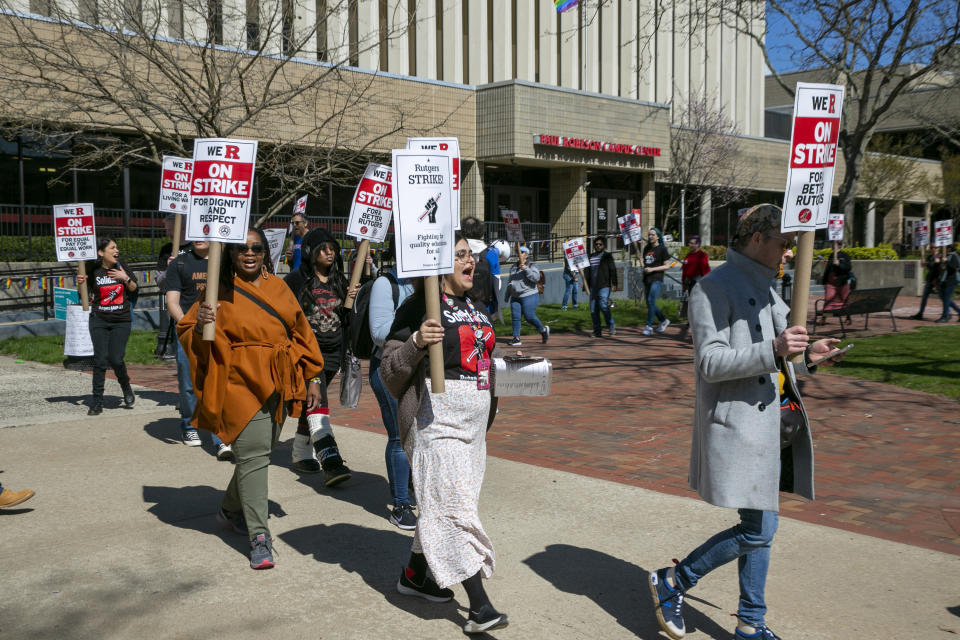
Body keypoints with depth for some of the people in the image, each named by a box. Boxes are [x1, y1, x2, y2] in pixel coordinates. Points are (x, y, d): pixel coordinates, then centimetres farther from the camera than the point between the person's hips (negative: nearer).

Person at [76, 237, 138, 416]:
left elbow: (134, 289, 7)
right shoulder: (93, 270, -2)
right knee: (100, 359, -4)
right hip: (99, 320, 0)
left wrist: (125, 278, -11)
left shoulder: (122, 266, 1)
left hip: (121, 321, 0)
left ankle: (126, 388, 19)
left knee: (115, 358, -11)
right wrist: (81, 283, -11)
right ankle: (97, 402, 5)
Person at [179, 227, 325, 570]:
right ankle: (259, 537, -9)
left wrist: (312, 378, 14)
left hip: (278, 385, 5)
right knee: (253, 454, -12)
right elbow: (187, 332, -4)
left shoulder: (278, 287, 11)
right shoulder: (220, 291, -2)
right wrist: (200, 325, -28)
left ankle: (230, 509, 37)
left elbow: (300, 332, 16)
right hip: (240, 384, -5)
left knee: (259, 452, 14)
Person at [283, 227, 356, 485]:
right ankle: (331, 462, -27)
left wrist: (351, 301, 1)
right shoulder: (296, 279, -3)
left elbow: (346, 318, 21)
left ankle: (301, 454, 27)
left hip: (332, 352, 6)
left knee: (311, 404, 14)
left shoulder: (340, 281, 13)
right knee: (317, 403, -17)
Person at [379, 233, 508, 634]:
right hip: (437, 416, -8)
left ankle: (414, 575, 31)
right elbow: (389, 372, -13)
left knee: (442, 501, 14)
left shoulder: (473, 307, 16)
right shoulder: (420, 306, -10)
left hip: (474, 417, 9)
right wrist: (415, 342, -29)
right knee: (456, 503, -11)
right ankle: (480, 606, -10)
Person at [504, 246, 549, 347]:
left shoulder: (531, 266, -5)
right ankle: (516, 338, 5)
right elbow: (510, 282, 25)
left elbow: (536, 278, -21)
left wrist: (526, 269, -29)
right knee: (515, 317, -1)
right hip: (515, 297, 6)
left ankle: (543, 330, 19)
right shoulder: (513, 267, 15)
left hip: (529, 296, -6)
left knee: (529, 317, -6)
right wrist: (507, 295, 26)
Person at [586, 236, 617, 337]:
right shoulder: (591, 256, 16)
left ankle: (611, 326, -1)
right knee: (593, 310, 3)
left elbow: (613, 270, -4)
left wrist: (614, 283, -12)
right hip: (593, 286, 6)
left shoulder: (607, 256, 1)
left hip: (604, 286, -5)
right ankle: (597, 331, 10)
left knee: (603, 305, -19)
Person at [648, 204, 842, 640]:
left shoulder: (765, 288, 17)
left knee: (761, 528, 13)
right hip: (736, 425, -9)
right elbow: (711, 363, -19)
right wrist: (773, 350, -28)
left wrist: (805, 356, 7)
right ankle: (671, 583, 10)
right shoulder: (714, 288, -12)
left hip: (769, 423, 9)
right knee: (758, 530, -8)